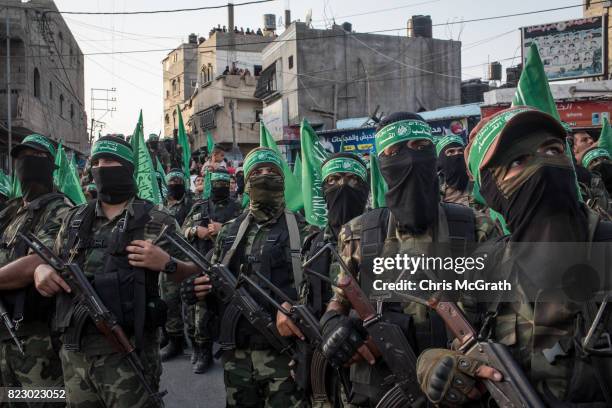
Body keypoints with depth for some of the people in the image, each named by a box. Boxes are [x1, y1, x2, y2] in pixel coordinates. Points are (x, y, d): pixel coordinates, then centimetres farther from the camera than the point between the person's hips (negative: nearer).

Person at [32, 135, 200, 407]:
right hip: (74, 352, 5)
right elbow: (53, 264, 22)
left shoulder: (156, 220, -3)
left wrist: (166, 263, -19)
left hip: (128, 352, -4)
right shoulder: (75, 219, 11)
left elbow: (194, 274, 1)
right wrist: (41, 269, -1)